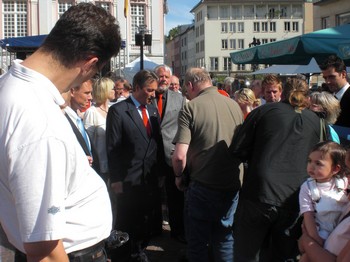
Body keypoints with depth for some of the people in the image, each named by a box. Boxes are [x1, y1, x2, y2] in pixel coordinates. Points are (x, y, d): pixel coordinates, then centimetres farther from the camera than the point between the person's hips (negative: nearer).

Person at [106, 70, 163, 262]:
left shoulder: (153, 110, 11)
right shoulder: (118, 111, -8)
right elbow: (112, 148, -10)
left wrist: (161, 170, 10)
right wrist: (115, 179, -12)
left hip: (152, 179, 6)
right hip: (129, 181, -5)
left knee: (147, 224, 14)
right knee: (127, 225, 7)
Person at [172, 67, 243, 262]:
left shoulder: (190, 108, -11)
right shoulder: (234, 105, 2)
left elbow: (180, 155, -18)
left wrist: (178, 176, 1)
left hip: (203, 186, -4)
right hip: (232, 186, 5)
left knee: (198, 242, 13)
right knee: (225, 239, 20)